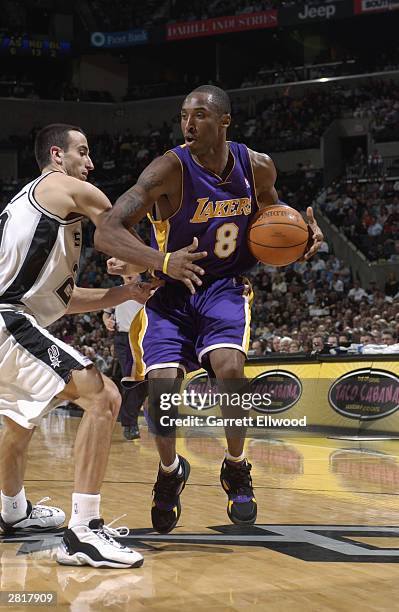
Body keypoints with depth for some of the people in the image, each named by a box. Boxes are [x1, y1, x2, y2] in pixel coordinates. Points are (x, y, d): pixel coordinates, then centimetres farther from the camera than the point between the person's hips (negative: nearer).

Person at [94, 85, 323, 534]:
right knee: (162, 387, -18)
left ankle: (236, 470, 0)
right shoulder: (171, 169, -22)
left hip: (224, 287, 2)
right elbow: (105, 232, -30)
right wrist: (163, 261, -47)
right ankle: (170, 472, 15)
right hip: (170, 293, -1)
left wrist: (303, 237, -9)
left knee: (229, 367, -26)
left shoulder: (257, 167, -8)